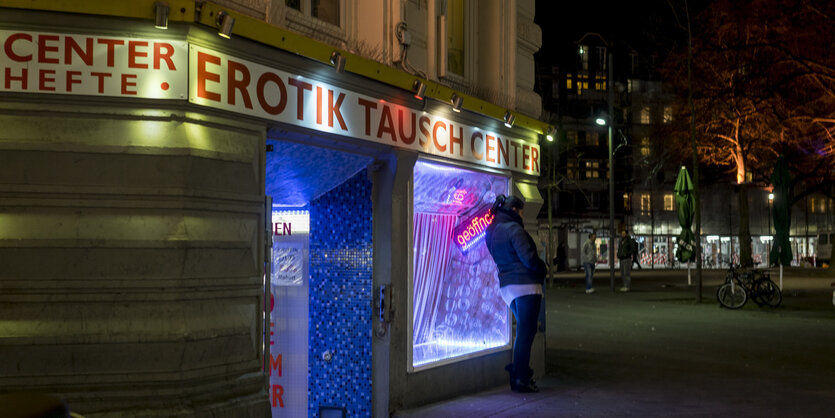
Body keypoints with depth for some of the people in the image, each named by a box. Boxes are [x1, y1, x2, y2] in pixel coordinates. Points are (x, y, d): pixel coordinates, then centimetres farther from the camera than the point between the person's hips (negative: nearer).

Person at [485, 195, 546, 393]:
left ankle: (517, 373, 19)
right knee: (526, 331, -4)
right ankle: (521, 378, -4)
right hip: (525, 284, -9)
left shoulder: (492, 231, 15)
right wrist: (544, 268, 0)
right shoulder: (513, 229, -12)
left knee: (523, 330, 19)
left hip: (507, 285, 9)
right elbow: (529, 258, -19)